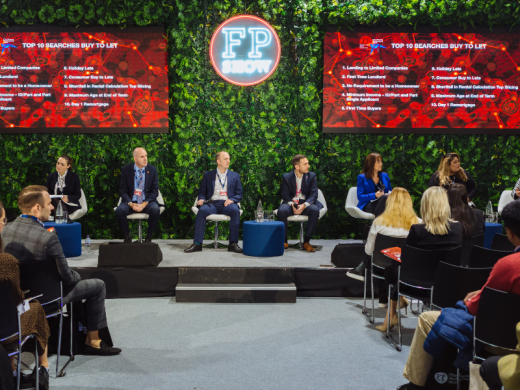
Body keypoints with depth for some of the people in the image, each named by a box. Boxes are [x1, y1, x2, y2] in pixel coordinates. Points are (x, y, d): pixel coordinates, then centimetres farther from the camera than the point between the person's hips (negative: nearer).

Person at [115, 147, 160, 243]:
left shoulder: (152, 170, 2)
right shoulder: (126, 170, 1)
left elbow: (154, 191, 1)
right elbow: (123, 191, 1)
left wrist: (144, 204, -16)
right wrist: (131, 204, -17)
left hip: (147, 202, 0)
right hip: (130, 202, 0)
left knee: (155, 210, -33)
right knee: (119, 210, -30)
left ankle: (148, 237, -10)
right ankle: (127, 237, -6)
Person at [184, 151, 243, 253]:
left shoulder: (235, 176, 20)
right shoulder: (208, 175, 19)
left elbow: (239, 194, 14)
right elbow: (202, 191, 16)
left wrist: (231, 200, -8)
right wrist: (201, 199, -8)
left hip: (227, 203, 0)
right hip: (212, 203, 0)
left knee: (235, 211, -35)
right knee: (202, 210, -33)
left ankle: (233, 243, -32)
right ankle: (197, 243, -31)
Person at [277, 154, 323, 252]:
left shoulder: (312, 176, 5)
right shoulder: (286, 177, 5)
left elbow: (313, 195, -4)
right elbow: (285, 195, 1)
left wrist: (304, 205, -23)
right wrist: (292, 205, -22)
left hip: (305, 204, 0)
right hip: (291, 203, 0)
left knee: (315, 210, -34)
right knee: (282, 210, -34)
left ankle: (306, 241, -23)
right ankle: (284, 241, -17)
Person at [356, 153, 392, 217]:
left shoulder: (385, 176, 21)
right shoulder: (361, 177, 6)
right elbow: (360, 197, -4)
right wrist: (375, 195, -20)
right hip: (367, 206, -4)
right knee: (384, 197, -36)